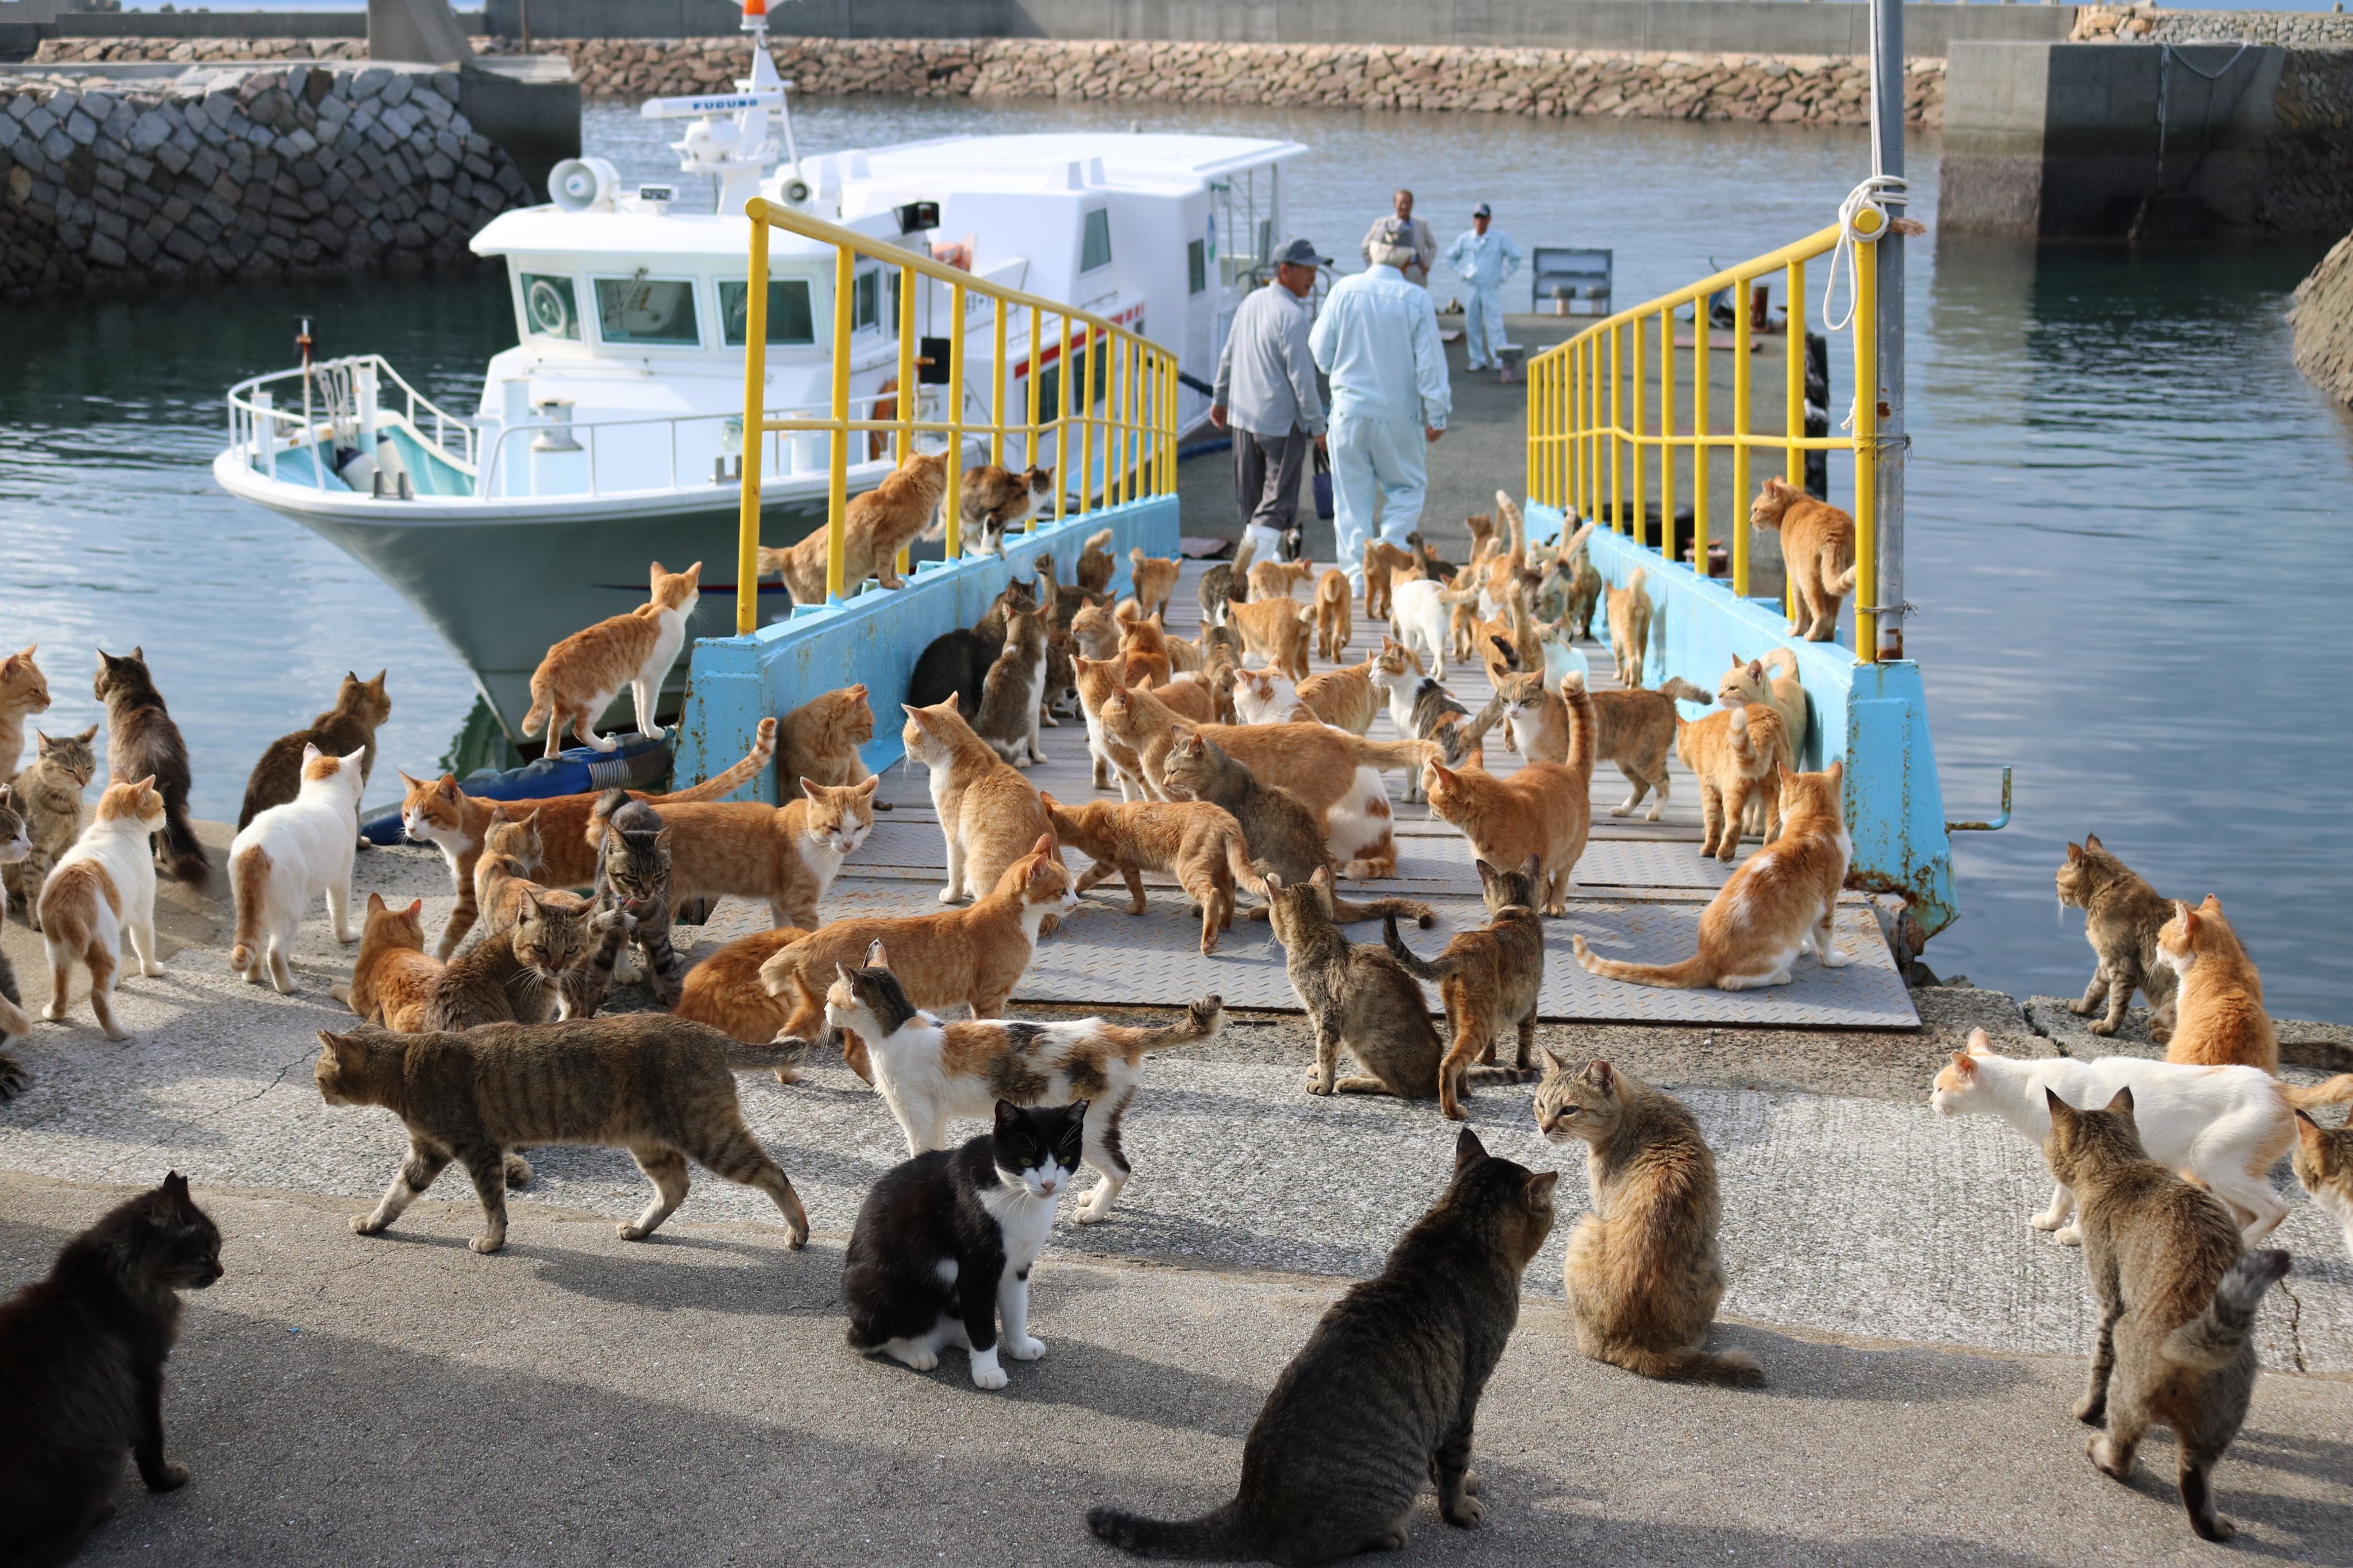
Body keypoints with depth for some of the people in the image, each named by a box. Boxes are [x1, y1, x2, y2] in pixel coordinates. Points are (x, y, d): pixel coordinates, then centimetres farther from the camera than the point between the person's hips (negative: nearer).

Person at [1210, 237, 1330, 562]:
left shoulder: (1252, 302, 5)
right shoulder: (1292, 316, -19)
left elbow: (1228, 356, 15)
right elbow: (1301, 377, -19)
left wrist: (1220, 398, 28)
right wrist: (1318, 426, -11)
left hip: (1244, 416, 8)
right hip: (1282, 421, -8)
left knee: (1252, 496, 17)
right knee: (1278, 498, -2)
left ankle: (1259, 550, 28)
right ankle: (1260, 557, -12)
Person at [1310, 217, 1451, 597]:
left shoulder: (1344, 290, -5)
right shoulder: (1416, 299, -10)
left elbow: (1320, 350, 2)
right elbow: (1430, 363, -7)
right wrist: (1437, 416, 1)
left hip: (1349, 410, 2)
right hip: (1399, 413, -2)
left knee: (1352, 496, 10)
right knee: (1407, 489, 15)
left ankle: (1356, 575, 11)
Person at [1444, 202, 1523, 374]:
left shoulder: (1500, 238, 0)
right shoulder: (1464, 238, 5)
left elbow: (1515, 257, 10)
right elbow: (1451, 257, 19)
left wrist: (1504, 275, 3)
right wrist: (1460, 274, 8)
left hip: (1492, 289, -3)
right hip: (1471, 288, 3)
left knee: (1494, 325, -9)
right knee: (1472, 325, 3)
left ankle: (1500, 360, -8)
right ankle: (1477, 359, 11)